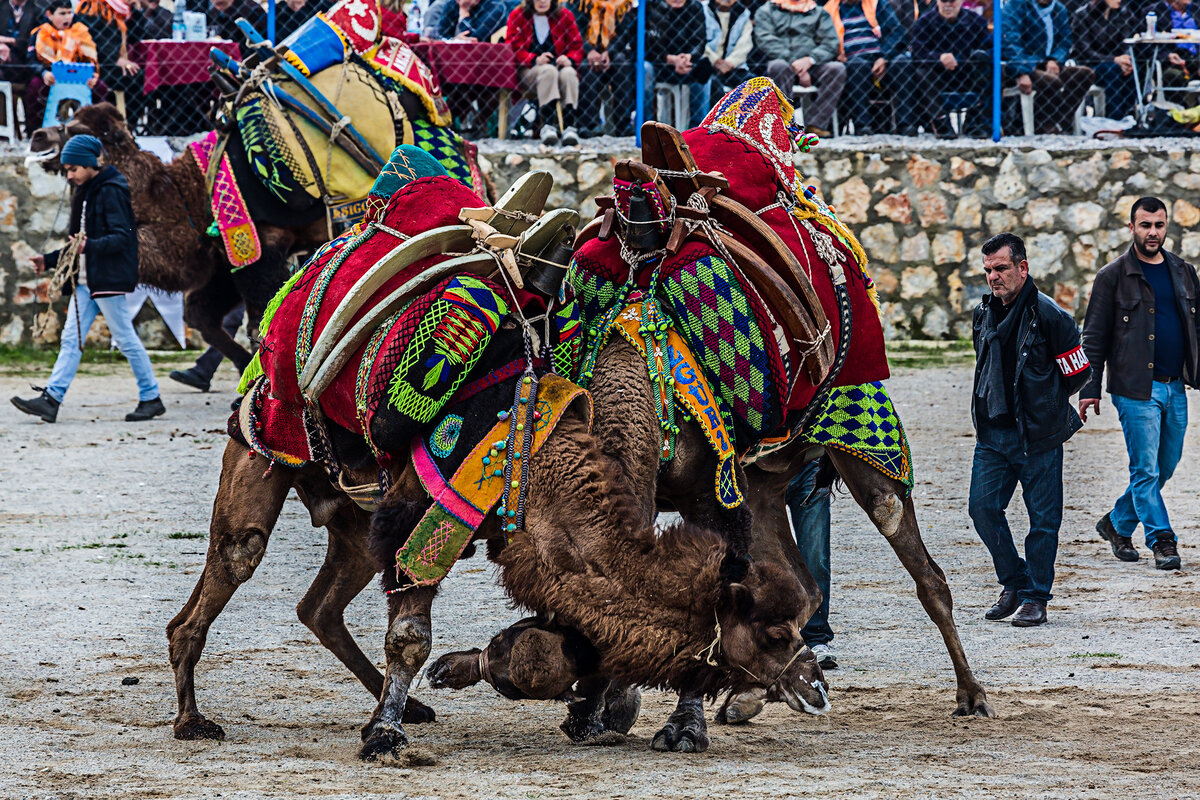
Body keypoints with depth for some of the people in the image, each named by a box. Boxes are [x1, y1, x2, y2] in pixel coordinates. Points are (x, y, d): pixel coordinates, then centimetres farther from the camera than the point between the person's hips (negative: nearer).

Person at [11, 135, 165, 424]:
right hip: (86, 280, 9)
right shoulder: (85, 193, 16)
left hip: (110, 278, -9)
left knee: (125, 338, -3)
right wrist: (49, 260, 19)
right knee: (71, 338, 1)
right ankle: (51, 399, -5)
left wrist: (90, 246, -32)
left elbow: (121, 236, -20)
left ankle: (151, 398, 6)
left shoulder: (111, 191, -12)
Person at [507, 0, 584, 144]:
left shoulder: (565, 16, 11)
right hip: (529, 70, -2)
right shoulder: (517, 16, 6)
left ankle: (569, 126, -44)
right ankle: (547, 125, -47)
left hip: (560, 65, 2)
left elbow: (577, 46, 7)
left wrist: (570, 60, -17)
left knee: (569, 73, -34)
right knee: (548, 71, -36)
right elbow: (515, 48, -2)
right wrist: (535, 60, -21)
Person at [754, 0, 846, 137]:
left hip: (812, 66, 2)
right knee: (779, 66, -38)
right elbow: (765, 41, -2)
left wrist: (810, 60, -16)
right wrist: (793, 63, -16)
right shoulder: (766, 11, 16)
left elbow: (831, 44, 6)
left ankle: (816, 124, -31)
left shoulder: (820, 13, 21)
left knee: (837, 68, -28)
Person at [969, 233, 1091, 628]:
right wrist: (999, 402, 13)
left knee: (1043, 517, 1)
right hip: (992, 433, 6)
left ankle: (1035, 598, 10)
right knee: (983, 507, 1)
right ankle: (1014, 583, 18)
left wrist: (1042, 404, 6)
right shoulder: (985, 313, 7)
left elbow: (1079, 373, -4)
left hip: (1038, 435, -6)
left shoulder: (1048, 315, -12)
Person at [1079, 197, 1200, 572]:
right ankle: (1162, 541, -1)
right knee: (1146, 468, -7)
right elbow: (1094, 337, -1)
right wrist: (1090, 389, -6)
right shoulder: (1113, 277, -2)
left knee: (1165, 467, 10)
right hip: (1135, 389, -5)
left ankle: (1118, 523, 26)